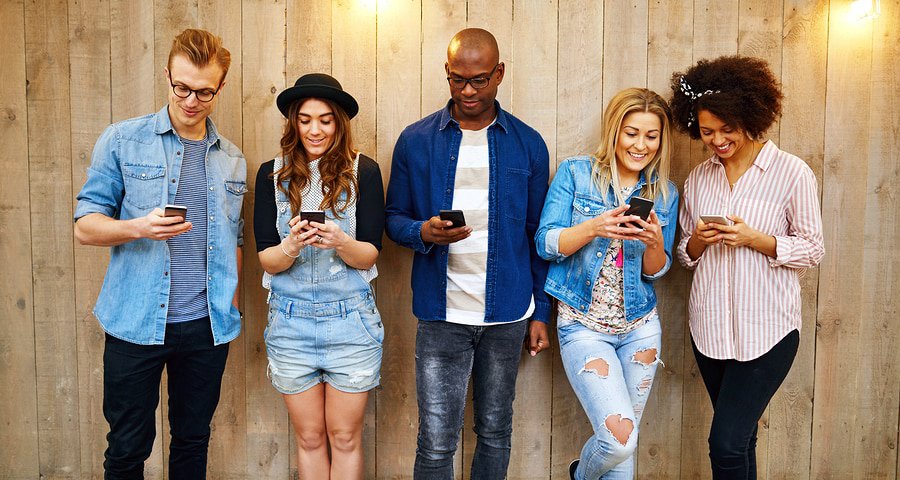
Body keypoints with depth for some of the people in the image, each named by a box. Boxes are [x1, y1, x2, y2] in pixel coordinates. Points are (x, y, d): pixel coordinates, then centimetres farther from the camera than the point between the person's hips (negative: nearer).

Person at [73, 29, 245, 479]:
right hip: (136, 323, -3)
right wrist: (139, 227, -23)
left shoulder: (233, 161, 8)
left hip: (208, 325, 3)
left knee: (193, 440, 15)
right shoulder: (122, 140, -2)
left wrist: (230, 305, 9)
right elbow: (85, 226, -3)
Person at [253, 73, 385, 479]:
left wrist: (340, 242, -26)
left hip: (350, 317, -1)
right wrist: (291, 247, -23)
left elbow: (369, 255, -5)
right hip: (291, 319, 1)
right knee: (309, 437, 14)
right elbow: (266, 260, -1)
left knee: (345, 437, 10)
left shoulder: (363, 172, -2)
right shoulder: (272, 174, 2)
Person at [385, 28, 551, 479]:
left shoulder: (528, 144, 3)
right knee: (436, 441, 1)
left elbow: (537, 234, 7)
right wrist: (424, 233, -17)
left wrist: (541, 311, 5)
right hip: (441, 313, -1)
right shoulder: (415, 140, 1)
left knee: (495, 431, 15)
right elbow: (394, 218, 6)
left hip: (507, 313, 2)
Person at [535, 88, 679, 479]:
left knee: (623, 444, 10)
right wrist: (594, 227, -26)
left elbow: (656, 272, 4)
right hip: (583, 325, -4)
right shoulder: (575, 173, -4)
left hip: (640, 327, 4)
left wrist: (655, 243, -18)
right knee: (620, 437, -13)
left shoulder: (664, 193, 5)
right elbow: (546, 244, -9)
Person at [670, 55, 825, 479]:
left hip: (766, 330, -4)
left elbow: (814, 251, -4)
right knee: (738, 438, 16)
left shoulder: (792, 173, -7)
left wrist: (755, 240, -18)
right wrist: (696, 242, -10)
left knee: (726, 443, -10)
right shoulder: (697, 179, 7)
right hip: (710, 329, 5)